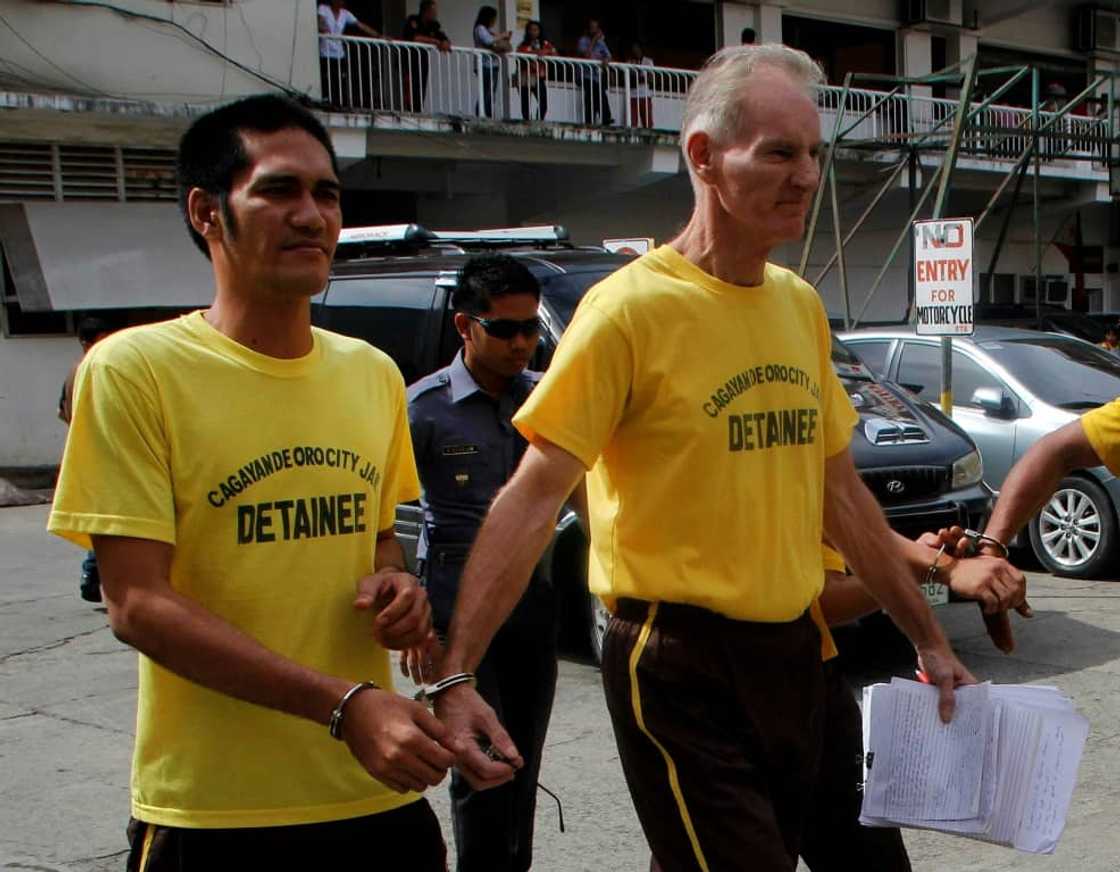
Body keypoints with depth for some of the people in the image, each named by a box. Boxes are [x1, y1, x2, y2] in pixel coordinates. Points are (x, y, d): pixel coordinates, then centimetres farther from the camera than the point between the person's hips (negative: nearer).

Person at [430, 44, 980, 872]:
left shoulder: (801, 305, 9)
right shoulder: (631, 307, -13)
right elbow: (533, 498, -17)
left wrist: (928, 637, 19)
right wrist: (455, 676, -25)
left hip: (792, 653, 7)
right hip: (678, 667, -7)